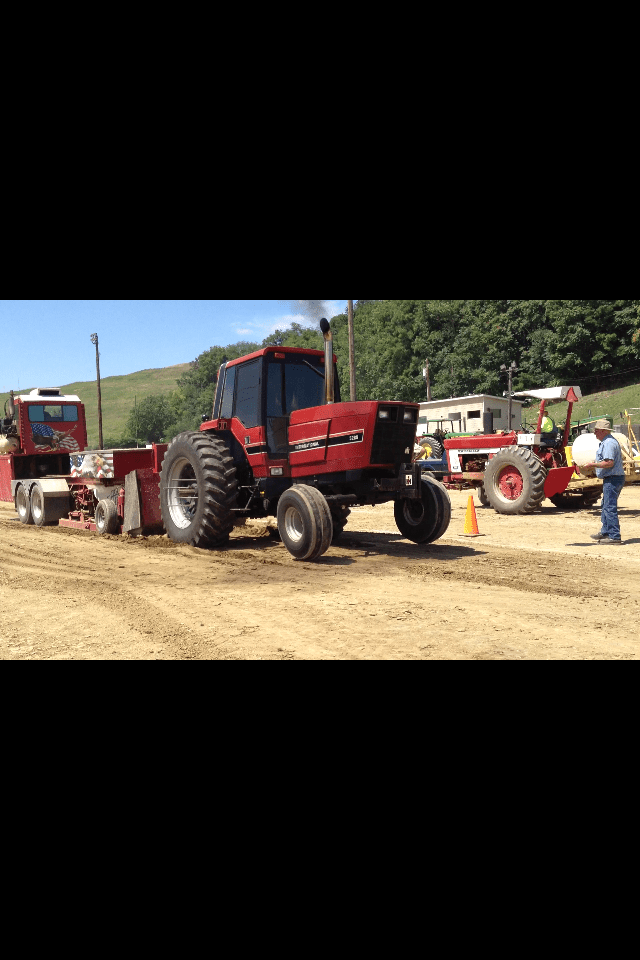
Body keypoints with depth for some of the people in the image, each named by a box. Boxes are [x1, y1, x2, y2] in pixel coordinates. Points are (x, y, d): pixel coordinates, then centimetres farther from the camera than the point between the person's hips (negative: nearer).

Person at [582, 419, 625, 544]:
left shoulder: (609, 443, -18)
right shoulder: (606, 442, 17)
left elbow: (609, 463, -26)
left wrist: (593, 464, -17)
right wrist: (596, 463, 16)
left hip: (612, 479, -11)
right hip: (611, 479, 11)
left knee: (610, 507, -9)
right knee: (606, 506, 18)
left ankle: (614, 536, -8)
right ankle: (605, 532, 26)